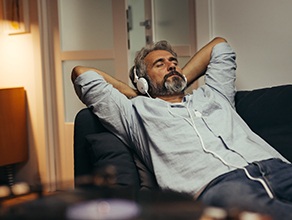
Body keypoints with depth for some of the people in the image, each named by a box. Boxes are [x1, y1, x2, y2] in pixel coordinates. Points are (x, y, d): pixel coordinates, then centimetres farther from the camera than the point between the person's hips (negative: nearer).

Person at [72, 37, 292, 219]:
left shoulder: (211, 95, 37)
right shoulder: (138, 111, 25)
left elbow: (219, 45, 54)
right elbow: (82, 74, 30)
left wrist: (181, 80, 47)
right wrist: (135, 95, 35)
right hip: (216, 184, -5)